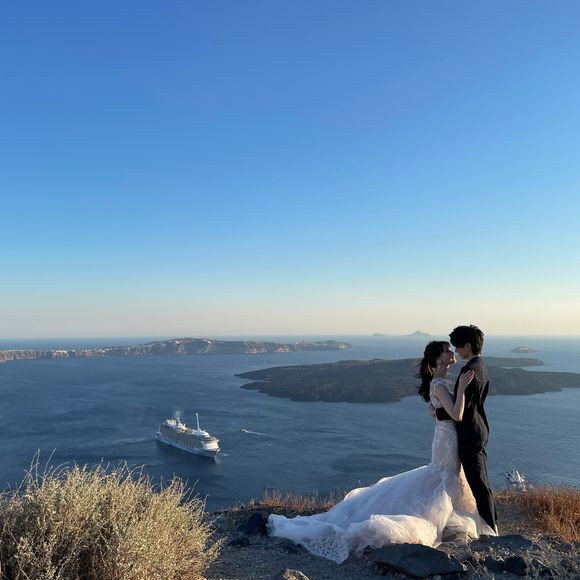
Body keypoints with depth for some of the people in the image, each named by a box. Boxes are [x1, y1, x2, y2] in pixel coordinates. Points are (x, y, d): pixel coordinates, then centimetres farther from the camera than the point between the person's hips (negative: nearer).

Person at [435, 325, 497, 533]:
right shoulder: (481, 366, 7)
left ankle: (490, 529, 13)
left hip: (470, 434, -11)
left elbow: (460, 410, -25)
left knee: (478, 483, 1)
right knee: (481, 479, 22)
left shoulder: (470, 372, -25)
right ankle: (491, 522, 36)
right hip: (480, 430, 11)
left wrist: (438, 413, -10)